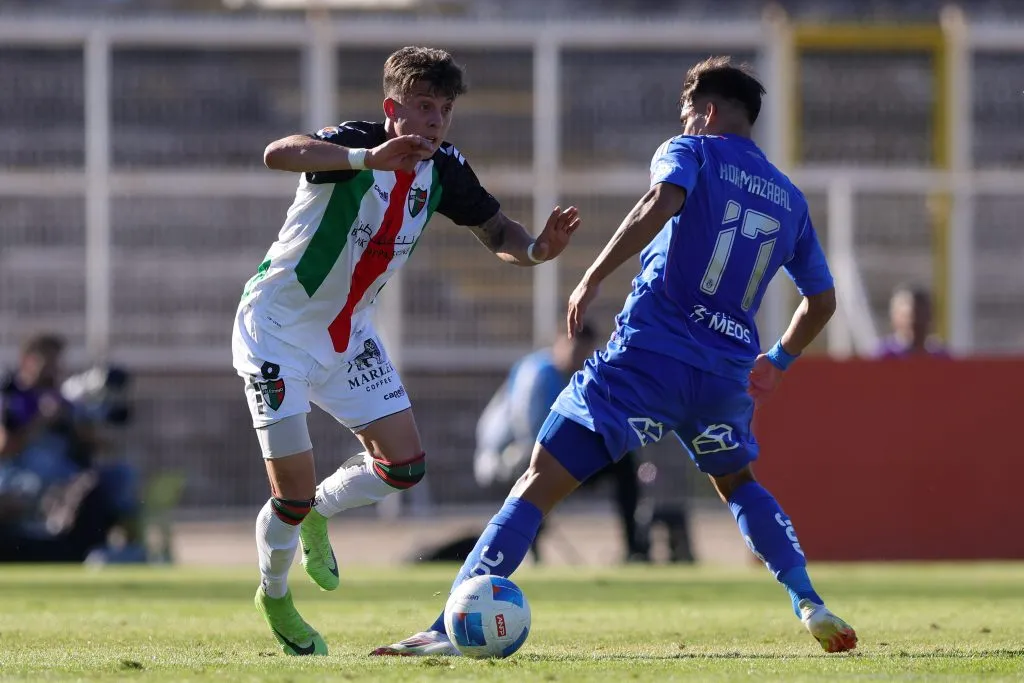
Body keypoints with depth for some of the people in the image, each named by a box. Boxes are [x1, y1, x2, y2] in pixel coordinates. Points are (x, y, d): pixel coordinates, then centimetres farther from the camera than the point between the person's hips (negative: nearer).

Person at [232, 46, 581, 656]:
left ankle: (318, 514, 30)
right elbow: (278, 154, -46)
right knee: (292, 493, -6)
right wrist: (368, 158, -63)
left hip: (348, 334, 6)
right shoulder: (356, 142, -26)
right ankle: (274, 597, 23)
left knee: (405, 464, 0)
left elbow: (497, 234, 1)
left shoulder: (444, 170, -6)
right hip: (277, 330, -6)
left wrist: (537, 249, -25)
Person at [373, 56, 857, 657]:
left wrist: (594, 278, -20)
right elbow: (823, 299, 26)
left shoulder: (693, 152, 4)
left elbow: (662, 201, -20)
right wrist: (778, 363, 41)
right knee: (737, 483, 33)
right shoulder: (791, 200, 18)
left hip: (649, 355, -5)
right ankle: (809, 604, 15)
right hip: (728, 375, 5)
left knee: (540, 482, -6)